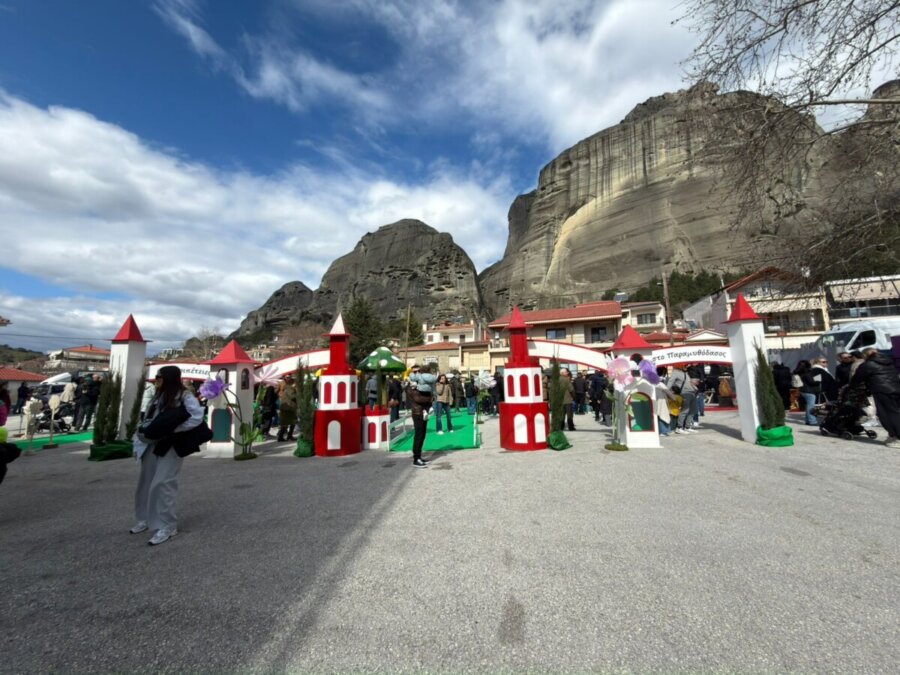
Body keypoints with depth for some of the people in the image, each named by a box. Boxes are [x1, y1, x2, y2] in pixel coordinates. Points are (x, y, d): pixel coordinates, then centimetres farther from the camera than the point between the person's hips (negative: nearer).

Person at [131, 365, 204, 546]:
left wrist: (173, 430, -21)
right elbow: (149, 419, 17)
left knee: (163, 484, -8)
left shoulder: (184, 397, -11)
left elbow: (197, 417, -23)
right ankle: (146, 519, 33)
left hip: (170, 446, -8)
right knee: (146, 482, 15)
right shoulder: (158, 397, 14)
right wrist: (142, 431, 1)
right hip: (152, 444, 8)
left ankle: (167, 526, 3)